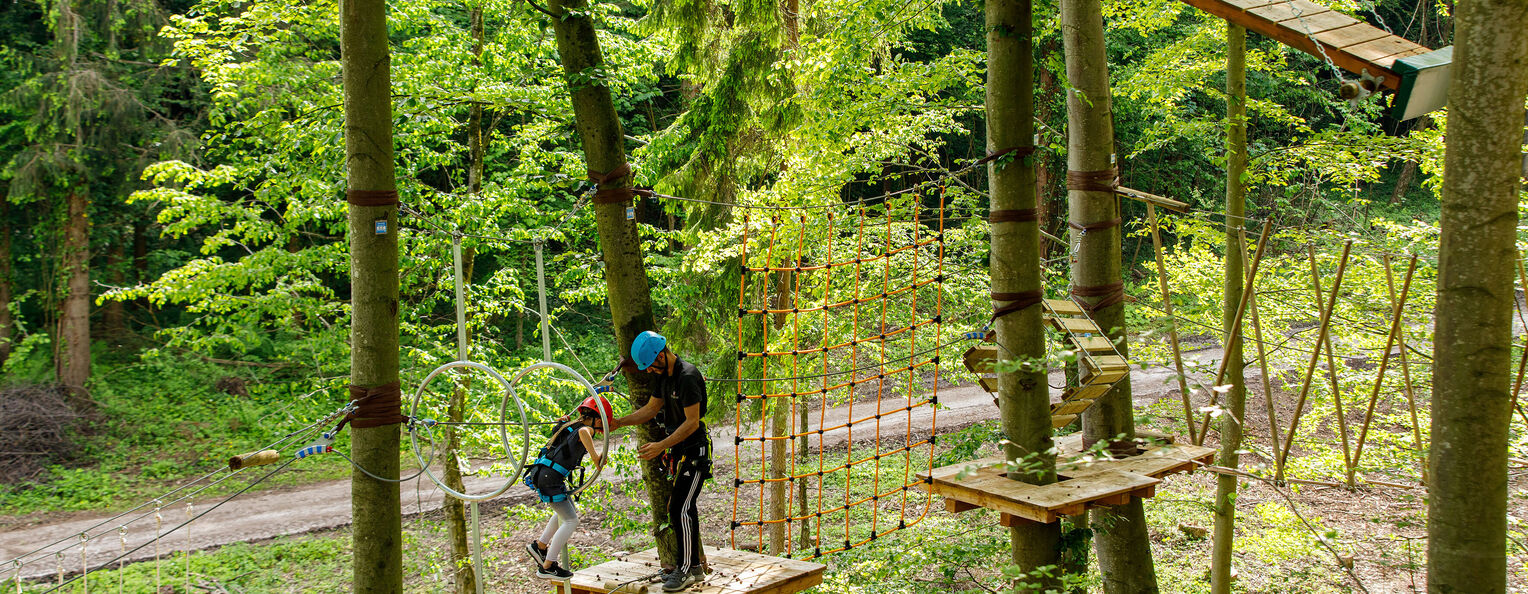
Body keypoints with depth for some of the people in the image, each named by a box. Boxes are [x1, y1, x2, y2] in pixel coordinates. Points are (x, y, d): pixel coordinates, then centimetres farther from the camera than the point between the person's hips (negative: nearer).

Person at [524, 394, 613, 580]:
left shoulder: (573, 425, 14)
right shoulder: (586, 429, -14)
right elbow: (583, 432, -40)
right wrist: (596, 458, -34)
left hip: (542, 473, 10)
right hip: (548, 478, -10)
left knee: (568, 510, 26)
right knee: (571, 520, -2)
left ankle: (539, 545, 35)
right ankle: (547, 567, 2)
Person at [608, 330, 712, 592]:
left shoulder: (688, 376, -22)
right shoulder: (665, 376, 9)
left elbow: (692, 422, -23)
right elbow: (651, 409, 18)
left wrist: (661, 446, -25)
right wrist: (619, 422, 8)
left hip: (694, 450, -10)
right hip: (679, 451, 10)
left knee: (680, 509, -11)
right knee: (685, 508, 13)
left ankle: (687, 570, -4)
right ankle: (695, 565, 21)